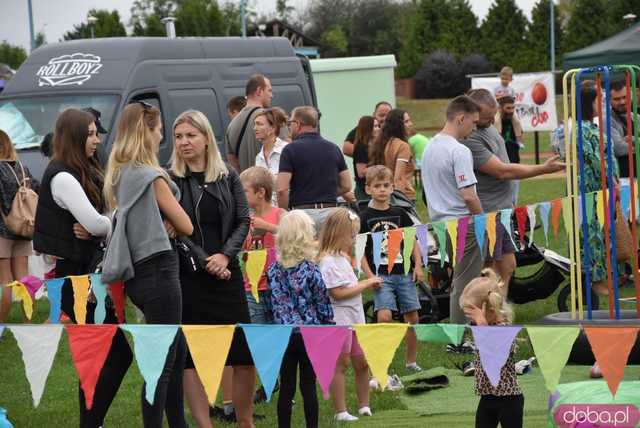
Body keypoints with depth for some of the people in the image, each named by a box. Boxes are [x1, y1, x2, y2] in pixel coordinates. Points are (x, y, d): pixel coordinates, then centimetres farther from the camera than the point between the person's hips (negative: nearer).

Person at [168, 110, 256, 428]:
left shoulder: (228, 177, 8)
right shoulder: (168, 180, 0)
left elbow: (243, 220, 5)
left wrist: (225, 255, -9)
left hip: (226, 273, 2)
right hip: (186, 278, -2)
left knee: (244, 353, 0)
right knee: (190, 355, 0)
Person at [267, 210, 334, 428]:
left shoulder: (274, 270, -1)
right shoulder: (310, 270, -11)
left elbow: (274, 304, 7)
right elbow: (323, 304, -5)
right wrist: (329, 328, 7)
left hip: (283, 334, 3)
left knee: (286, 386, 8)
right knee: (309, 386, 3)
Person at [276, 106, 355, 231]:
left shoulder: (291, 150, -5)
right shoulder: (333, 149, 9)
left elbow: (282, 189, -11)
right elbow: (346, 186, 11)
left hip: (302, 211, -4)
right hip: (329, 211, 4)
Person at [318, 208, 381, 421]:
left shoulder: (342, 258, 15)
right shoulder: (328, 261, -16)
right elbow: (338, 293, -21)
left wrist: (368, 284, 5)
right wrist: (366, 284, -15)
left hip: (354, 318, 9)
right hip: (339, 318, -9)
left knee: (361, 362, 12)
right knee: (341, 364, -3)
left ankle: (364, 406, 23)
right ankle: (340, 411, 2)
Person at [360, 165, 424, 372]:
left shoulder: (399, 214, 9)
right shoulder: (365, 217, -1)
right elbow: (360, 250, -3)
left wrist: (418, 266, 5)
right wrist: (369, 275, -11)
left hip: (404, 273, 4)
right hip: (381, 275, -4)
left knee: (412, 316, 6)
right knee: (384, 316, -19)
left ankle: (411, 361, 20)